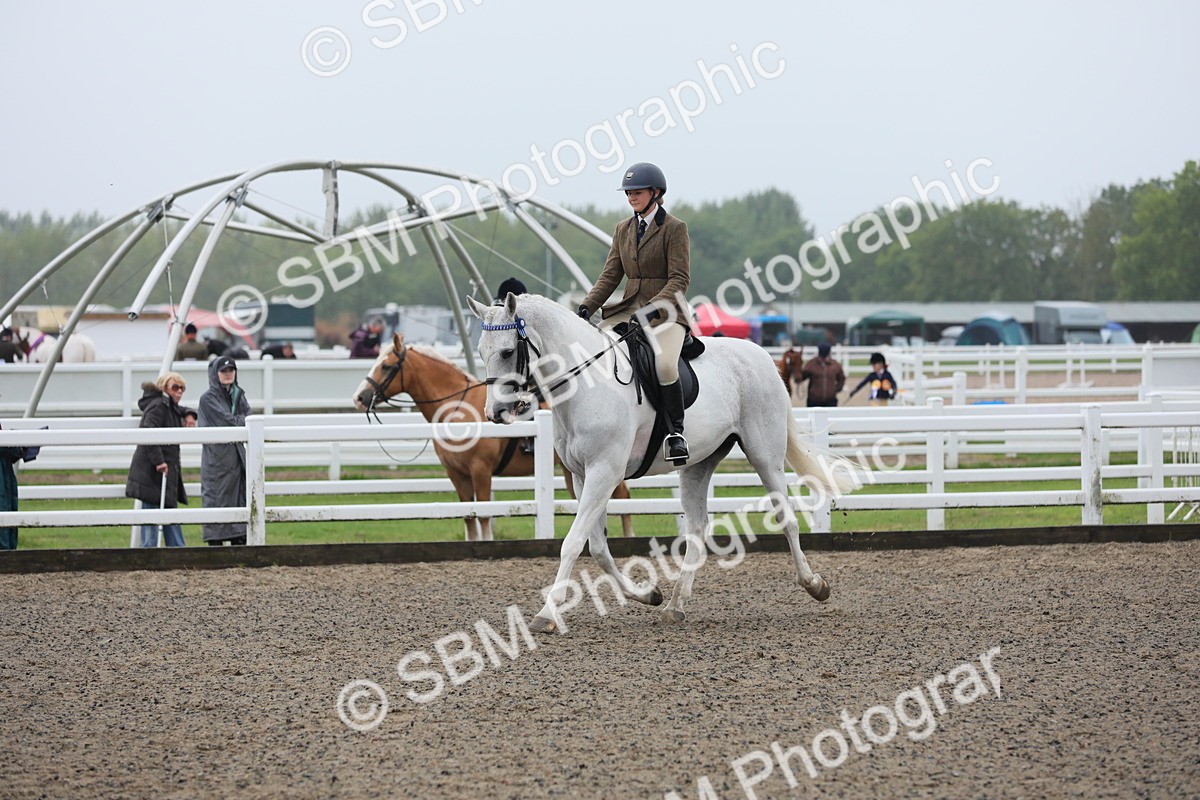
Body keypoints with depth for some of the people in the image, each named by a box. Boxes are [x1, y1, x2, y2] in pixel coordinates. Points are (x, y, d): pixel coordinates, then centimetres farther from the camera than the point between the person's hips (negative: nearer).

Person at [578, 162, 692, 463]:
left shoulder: (675, 228, -4)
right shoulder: (623, 229, 15)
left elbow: (679, 279, -12)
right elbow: (610, 275, 12)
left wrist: (652, 309, -25)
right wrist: (587, 306, -4)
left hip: (666, 311, -6)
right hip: (629, 309, 6)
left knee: (664, 364, -33)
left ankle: (677, 432, -18)